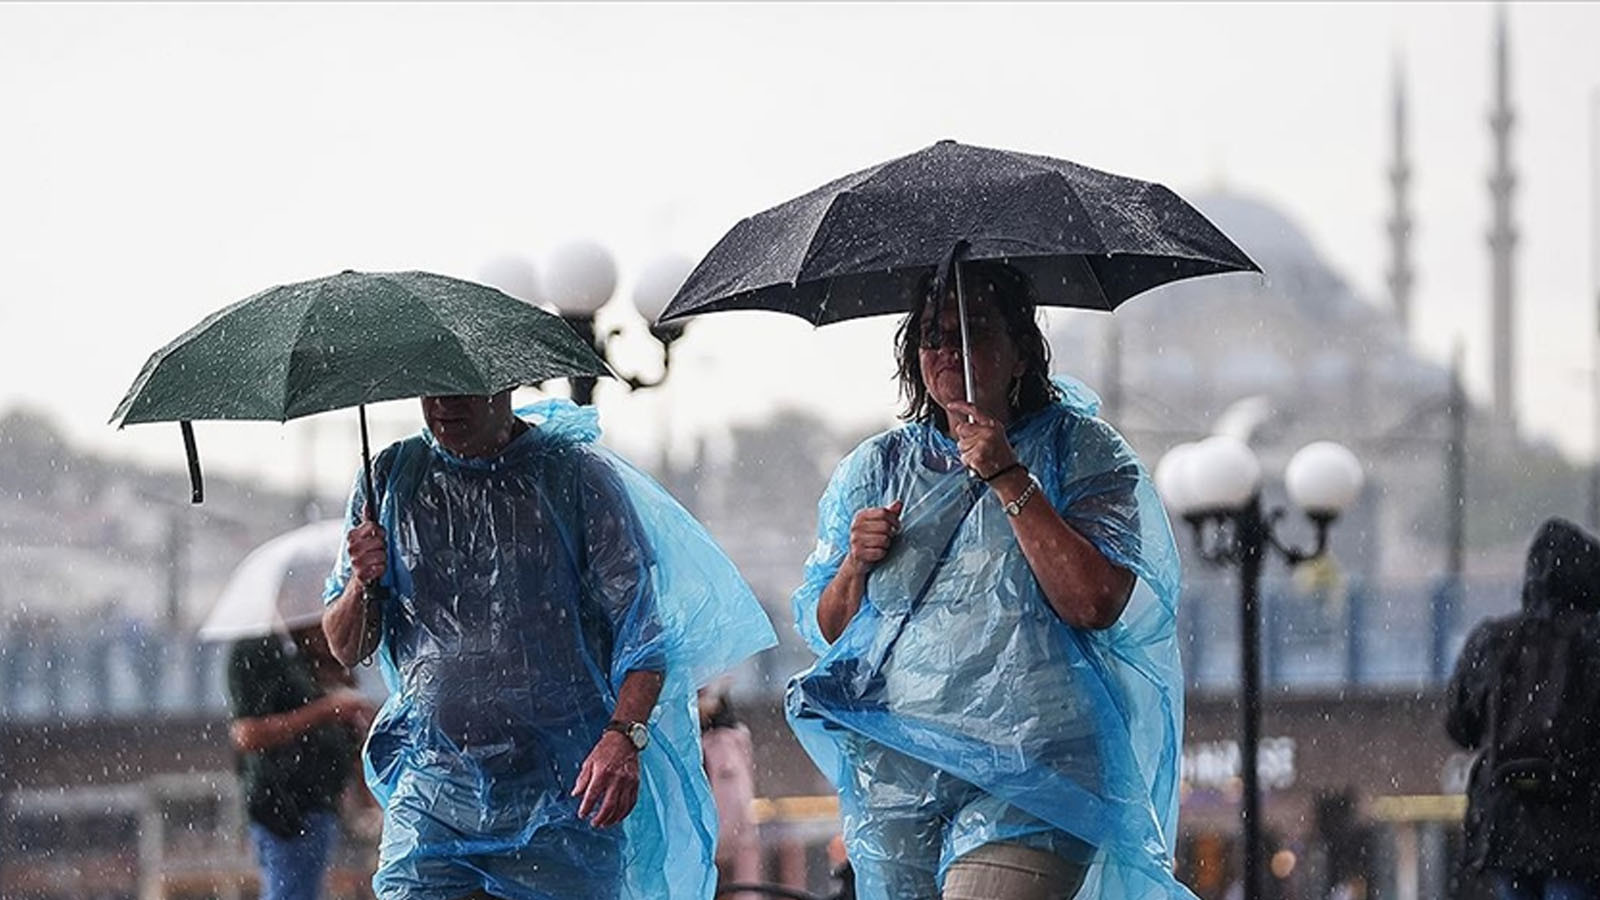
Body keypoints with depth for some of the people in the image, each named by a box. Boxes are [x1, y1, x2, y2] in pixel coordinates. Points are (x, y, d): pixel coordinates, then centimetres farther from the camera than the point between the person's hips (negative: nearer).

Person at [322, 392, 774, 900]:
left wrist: (623, 736, -22)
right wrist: (362, 586, -9)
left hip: (561, 794, -2)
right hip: (430, 788, 2)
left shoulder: (580, 476, -1)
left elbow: (643, 628, -5)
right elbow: (346, 649, 14)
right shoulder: (392, 478, 10)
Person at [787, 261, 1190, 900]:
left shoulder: (1080, 452, 4)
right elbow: (823, 632, 17)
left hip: (1029, 777, -4)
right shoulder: (877, 468, 16)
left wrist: (1009, 479, -12)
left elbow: (1095, 603, -11)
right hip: (893, 772, 4)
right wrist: (854, 566, -4)